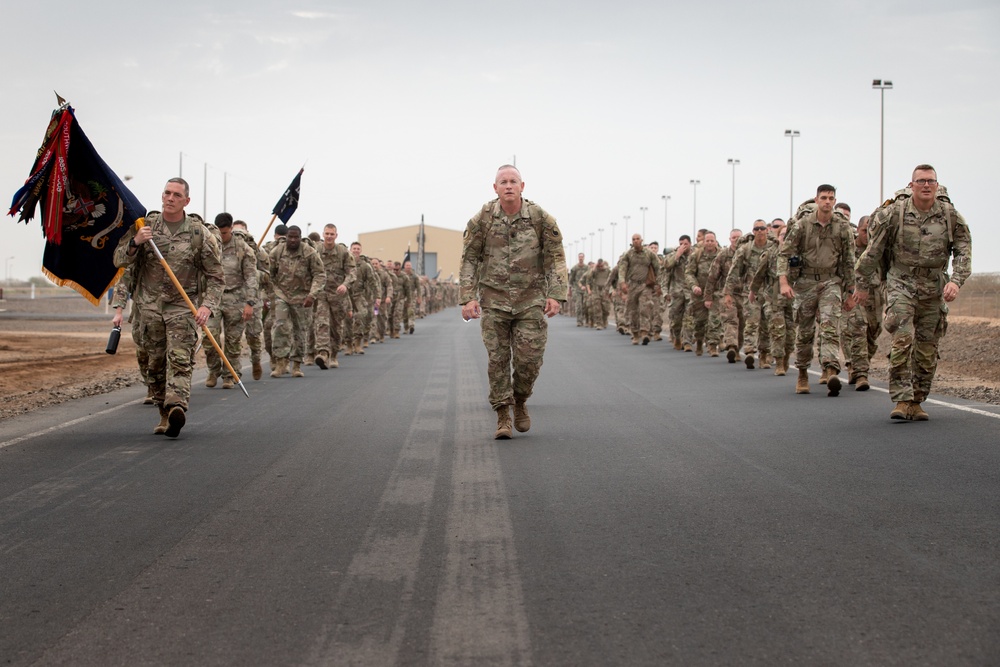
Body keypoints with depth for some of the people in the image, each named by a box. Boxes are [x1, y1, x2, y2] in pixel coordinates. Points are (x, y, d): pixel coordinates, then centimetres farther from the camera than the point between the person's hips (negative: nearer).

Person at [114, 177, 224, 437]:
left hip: (183, 306, -3)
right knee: (156, 362, 7)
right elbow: (119, 260, 4)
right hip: (149, 305, 3)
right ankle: (164, 414, 17)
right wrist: (135, 243, -16)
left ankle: (176, 407, -33)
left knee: (180, 358, -18)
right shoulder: (145, 225, 6)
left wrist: (207, 305, -13)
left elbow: (216, 276, 2)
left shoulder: (199, 233, 0)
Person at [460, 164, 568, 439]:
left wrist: (556, 295, -10)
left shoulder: (540, 218, -5)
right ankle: (502, 417, 7)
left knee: (529, 359, -3)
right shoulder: (482, 219, -5)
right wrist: (468, 297, -7)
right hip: (494, 300, 0)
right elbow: (469, 259, 0)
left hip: (531, 299, 0)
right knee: (498, 359, -1)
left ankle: (520, 401, 25)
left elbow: (556, 258, -1)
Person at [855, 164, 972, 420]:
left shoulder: (950, 215, -2)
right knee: (903, 339, -17)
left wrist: (956, 281, -16)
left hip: (934, 286, 3)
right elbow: (873, 250, 1)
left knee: (927, 348, 6)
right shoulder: (894, 213, -7)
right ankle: (901, 399, -14)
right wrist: (863, 284, 6)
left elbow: (963, 251, 1)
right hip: (901, 282, -3)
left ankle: (916, 402, 17)